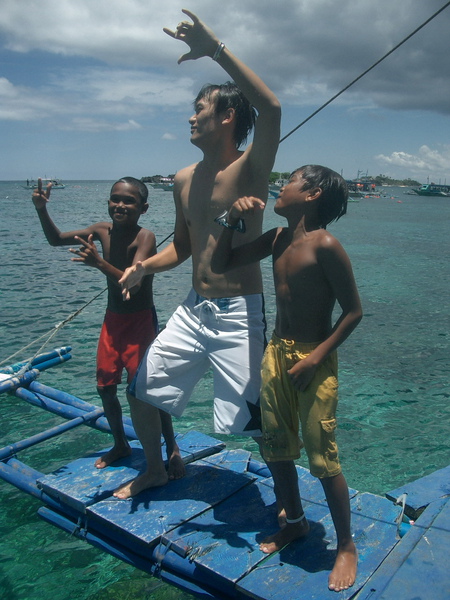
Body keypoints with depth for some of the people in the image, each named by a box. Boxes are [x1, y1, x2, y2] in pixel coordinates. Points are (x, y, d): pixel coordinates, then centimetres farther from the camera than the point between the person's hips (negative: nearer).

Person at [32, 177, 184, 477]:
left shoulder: (145, 237, -19)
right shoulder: (104, 230, -1)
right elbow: (56, 239, 9)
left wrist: (99, 263, -44)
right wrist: (42, 210, -6)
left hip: (140, 320, -6)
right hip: (112, 320, 7)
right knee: (106, 387, 12)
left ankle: (173, 449, 11)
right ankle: (121, 444, 33)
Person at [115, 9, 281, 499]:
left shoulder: (248, 170, -11)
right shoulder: (184, 180, 9)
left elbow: (272, 109, -31)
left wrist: (216, 50, -31)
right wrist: (143, 267, 1)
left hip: (238, 313, -7)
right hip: (193, 310, 7)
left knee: (255, 420, -5)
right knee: (140, 389, 14)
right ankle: (154, 471, 40)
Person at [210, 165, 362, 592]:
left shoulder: (324, 245, -16)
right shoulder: (277, 238, 5)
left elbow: (353, 311, -14)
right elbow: (221, 265, 10)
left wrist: (317, 356, -21)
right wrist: (232, 220, -2)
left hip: (313, 358, -7)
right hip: (276, 351, 8)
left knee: (323, 459, 0)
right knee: (274, 449, 17)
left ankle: (346, 545, 22)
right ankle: (295, 522, 40)